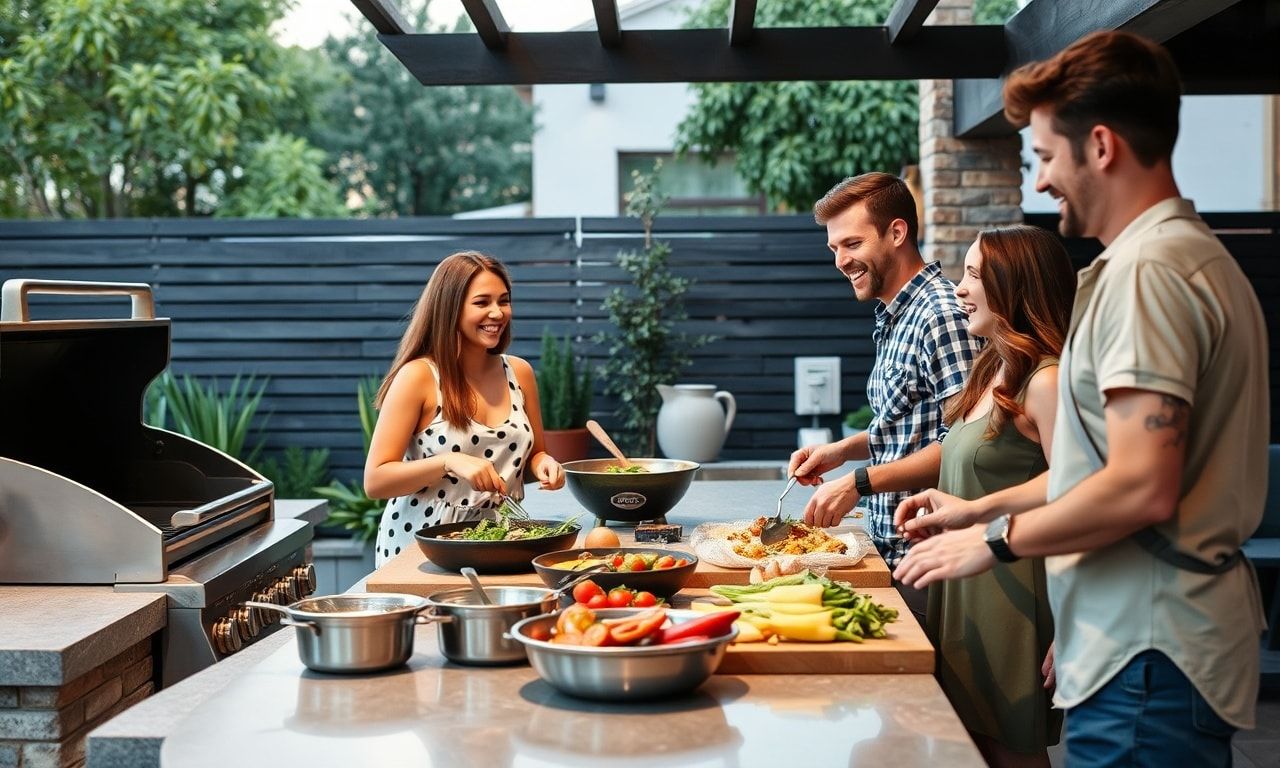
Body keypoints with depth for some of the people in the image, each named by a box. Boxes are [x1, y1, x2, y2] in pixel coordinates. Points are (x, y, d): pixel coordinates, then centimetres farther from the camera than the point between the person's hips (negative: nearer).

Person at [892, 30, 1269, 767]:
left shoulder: (1150, 270, -17)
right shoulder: (1193, 253, 16)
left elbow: (1141, 488, -24)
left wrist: (995, 540, -11)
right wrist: (982, 507, 21)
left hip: (1148, 660, -10)